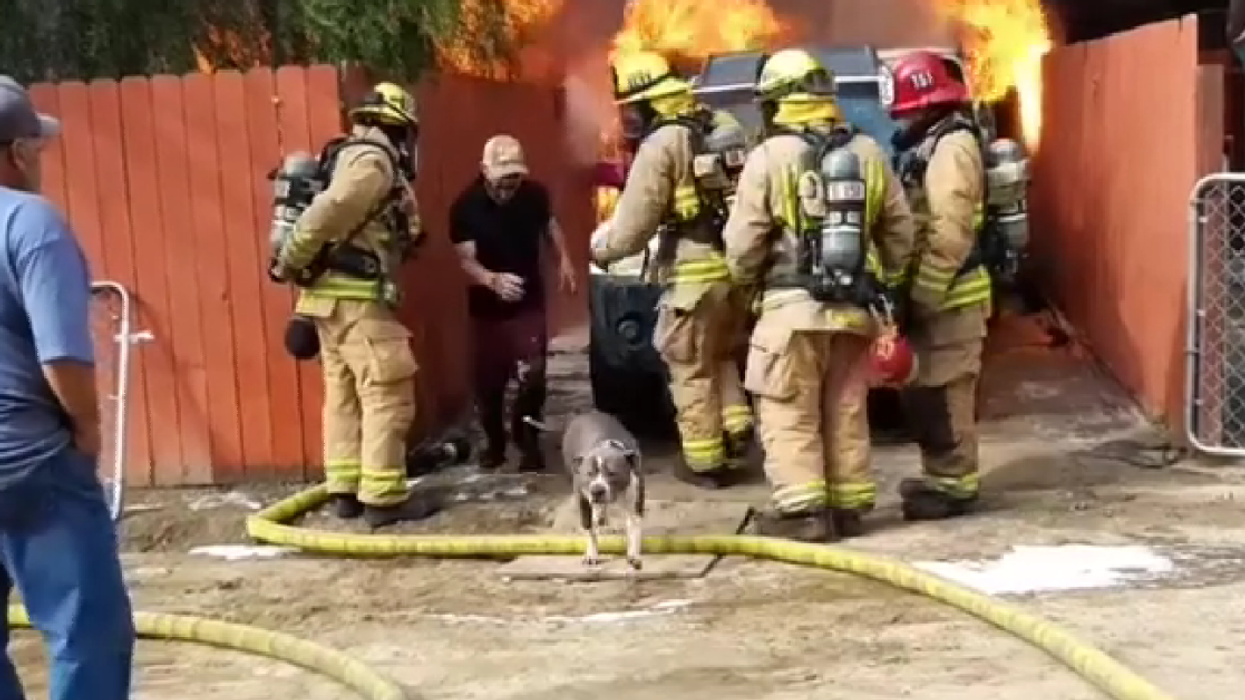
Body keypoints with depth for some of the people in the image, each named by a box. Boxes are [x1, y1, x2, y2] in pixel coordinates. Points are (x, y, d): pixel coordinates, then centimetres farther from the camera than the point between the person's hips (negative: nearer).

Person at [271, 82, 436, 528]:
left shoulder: (351, 157, 19)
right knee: (387, 395, -5)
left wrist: (300, 268, 9)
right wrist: (288, 264, -14)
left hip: (333, 295, 10)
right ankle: (383, 497, -4)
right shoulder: (375, 160, -12)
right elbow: (326, 213, -22)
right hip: (358, 297, -10)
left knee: (343, 395, 13)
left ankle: (345, 490, 18)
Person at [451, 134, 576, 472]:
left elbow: (550, 225, 12)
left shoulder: (535, 194, -11)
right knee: (489, 380, 8)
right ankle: (494, 442, 30)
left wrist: (564, 260, 0)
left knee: (532, 376, -8)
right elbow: (466, 259, -23)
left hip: (530, 301, 0)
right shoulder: (466, 206, -18)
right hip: (487, 306, 0)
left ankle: (528, 442, 12)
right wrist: (493, 279, -43)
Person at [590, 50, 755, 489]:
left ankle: (705, 462, 12)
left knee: (691, 370, 6)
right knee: (721, 356, 25)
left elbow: (633, 224, -12)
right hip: (737, 265, 7)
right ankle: (736, 428, 20)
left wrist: (601, 249, 5)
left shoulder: (660, 145, -12)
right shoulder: (725, 126, 10)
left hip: (696, 272, -7)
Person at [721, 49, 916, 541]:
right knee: (846, 412, 14)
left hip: (794, 305, -5)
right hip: (856, 306, 5)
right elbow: (900, 231, 11)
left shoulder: (770, 157, -7)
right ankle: (848, 506, 18)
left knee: (789, 413, 3)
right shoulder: (868, 153, 8)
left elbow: (743, 242, -7)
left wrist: (745, 279, 13)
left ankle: (802, 509, 0)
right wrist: (882, 280, 23)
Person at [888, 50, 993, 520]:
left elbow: (949, 235, -23)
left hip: (948, 298, -10)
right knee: (926, 391, 16)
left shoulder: (951, 146, -15)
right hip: (937, 293, 10)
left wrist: (921, 297, -21)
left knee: (943, 393, -5)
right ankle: (940, 476, 26)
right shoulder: (932, 145, 17)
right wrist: (915, 292, 17)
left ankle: (955, 485, 3)